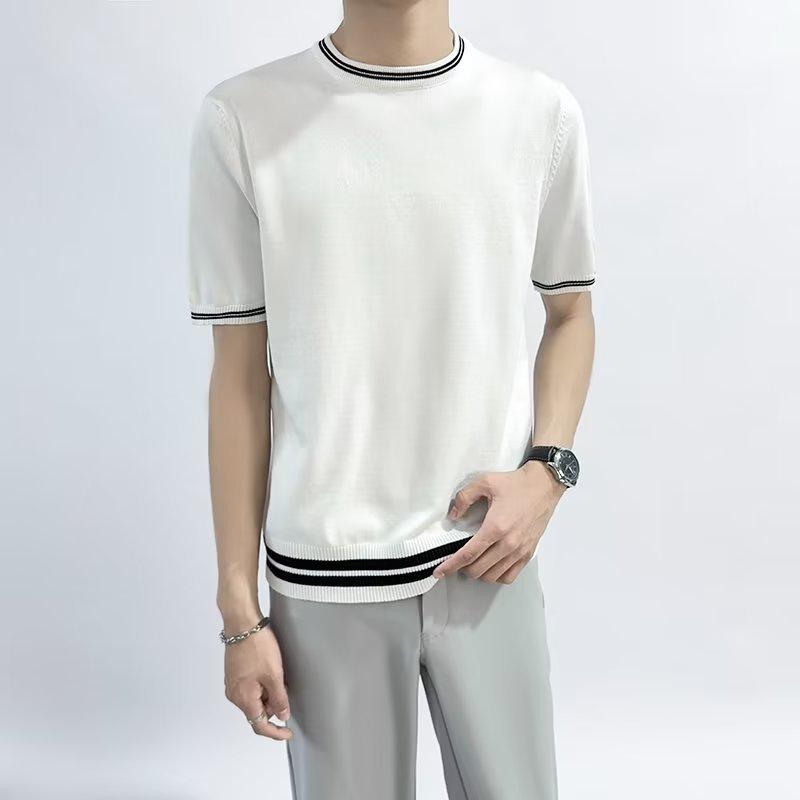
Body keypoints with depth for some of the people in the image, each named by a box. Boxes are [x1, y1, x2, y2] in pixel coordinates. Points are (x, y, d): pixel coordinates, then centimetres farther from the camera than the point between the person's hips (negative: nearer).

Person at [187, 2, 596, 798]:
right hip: (323, 579, -1)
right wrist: (239, 610, 0)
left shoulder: (542, 111, -2)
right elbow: (239, 377, -2)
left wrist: (546, 471, -5)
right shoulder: (241, 117, -6)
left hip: (486, 559, 2)